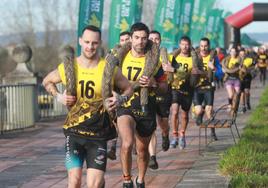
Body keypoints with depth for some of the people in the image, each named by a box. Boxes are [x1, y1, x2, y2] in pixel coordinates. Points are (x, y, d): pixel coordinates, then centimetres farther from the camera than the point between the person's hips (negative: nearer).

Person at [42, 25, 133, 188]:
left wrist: (120, 100, -11)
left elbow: (129, 88, 10)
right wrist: (58, 96, 1)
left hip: (99, 134, -1)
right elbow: (47, 81, 19)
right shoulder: (68, 67, 0)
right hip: (74, 131, 1)